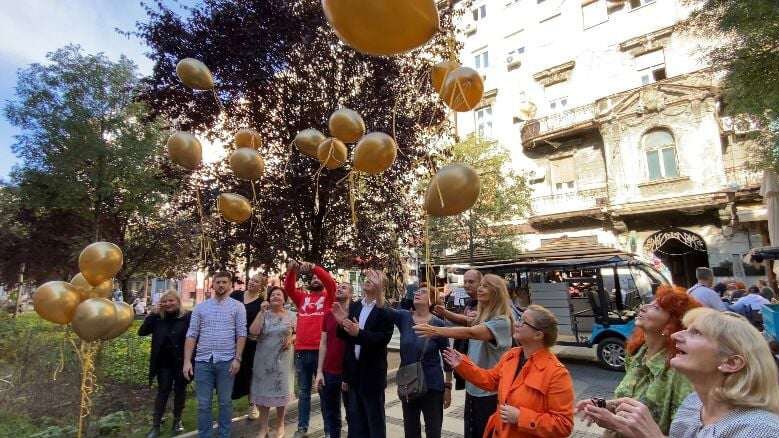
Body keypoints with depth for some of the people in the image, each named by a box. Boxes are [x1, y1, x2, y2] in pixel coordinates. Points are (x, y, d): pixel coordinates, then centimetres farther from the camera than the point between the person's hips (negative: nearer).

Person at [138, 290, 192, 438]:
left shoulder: (188, 317, -12)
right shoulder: (158, 318, 0)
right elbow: (141, 332, -5)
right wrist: (151, 314, -15)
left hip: (181, 363, -2)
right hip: (163, 363, 2)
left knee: (179, 391, 13)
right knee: (162, 392, 9)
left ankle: (177, 420, 30)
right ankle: (156, 425, 19)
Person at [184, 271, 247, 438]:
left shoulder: (237, 307, 2)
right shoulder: (200, 307, 8)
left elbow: (241, 334, -2)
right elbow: (191, 335, 5)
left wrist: (237, 358, -10)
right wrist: (187, 360, -2)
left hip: (226, 361, -2)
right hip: (203, 361, 2)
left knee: (225, 402, 9)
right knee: (203, 404, 8)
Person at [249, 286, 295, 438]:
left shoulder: (290, 315, 1)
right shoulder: (264, 314, -1)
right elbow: (253, 331, -17)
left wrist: (291, 339, -12)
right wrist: (261, 312, -17)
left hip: (282, 359, 0)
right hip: (263, 359, 0)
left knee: (281, 391, 7)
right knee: (263, 391, 7)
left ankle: (280, 425, 28)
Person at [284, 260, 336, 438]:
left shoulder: (327, 296, 3)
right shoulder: (302, 297, 12)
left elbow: (331, 282, -15)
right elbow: (289, 288, -3)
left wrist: (314, 267, -26)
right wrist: (292, 271, -20)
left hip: (321, 350, -3)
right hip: (301, 351, 3)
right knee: (303, 392, 16)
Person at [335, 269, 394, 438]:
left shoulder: (385, 311, -11)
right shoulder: (354, 306, 7)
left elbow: (383, 338, -21)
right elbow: (346, 336, 9)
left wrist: (359, 333, -30)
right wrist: (342, 323, -10)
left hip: (372, 372, -5)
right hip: (354, 370, 6)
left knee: (375, 418, 10)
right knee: (355, 417, 18)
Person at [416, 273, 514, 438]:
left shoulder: (502, 321, -20)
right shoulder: (481, 318, 6)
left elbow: (471, 333, -34)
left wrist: (436, 330, -44)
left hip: (490, 391, -7)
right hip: (473, 388, 7)